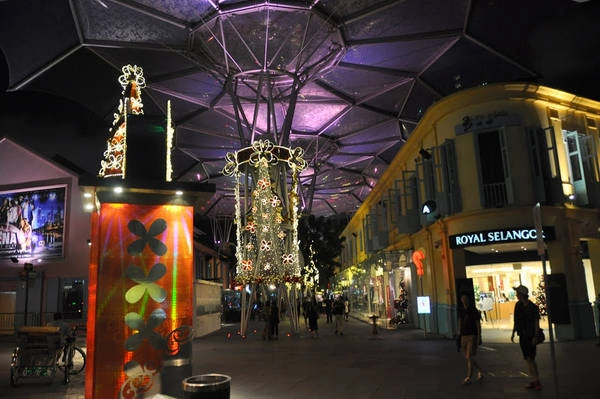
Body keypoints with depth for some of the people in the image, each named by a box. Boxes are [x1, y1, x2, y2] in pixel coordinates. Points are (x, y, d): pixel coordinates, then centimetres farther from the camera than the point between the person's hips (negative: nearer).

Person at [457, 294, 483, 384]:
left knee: (469, 357, -11)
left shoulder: (474, 311, -4)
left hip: (472, 336, -5)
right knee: (467, 358, 10)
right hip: (464, 336, 5)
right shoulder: (461, 311, 9)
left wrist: (479, 338, -8)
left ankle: (468, 377, -6)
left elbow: (478, 325, -3)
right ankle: (479, 371, 31)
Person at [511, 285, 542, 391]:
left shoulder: (533, 307, -12)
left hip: (531, 337, -6)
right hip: (522, 336, 6)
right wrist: (513, 333, 12)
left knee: (531, 359, -6)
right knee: (528, 359, 9)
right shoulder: (518, 305, 6)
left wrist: (535, 337, -16)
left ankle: (537, 382, 1)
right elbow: (516, 321, 12)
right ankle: (534, 381, 16)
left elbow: (536, 323, -11)